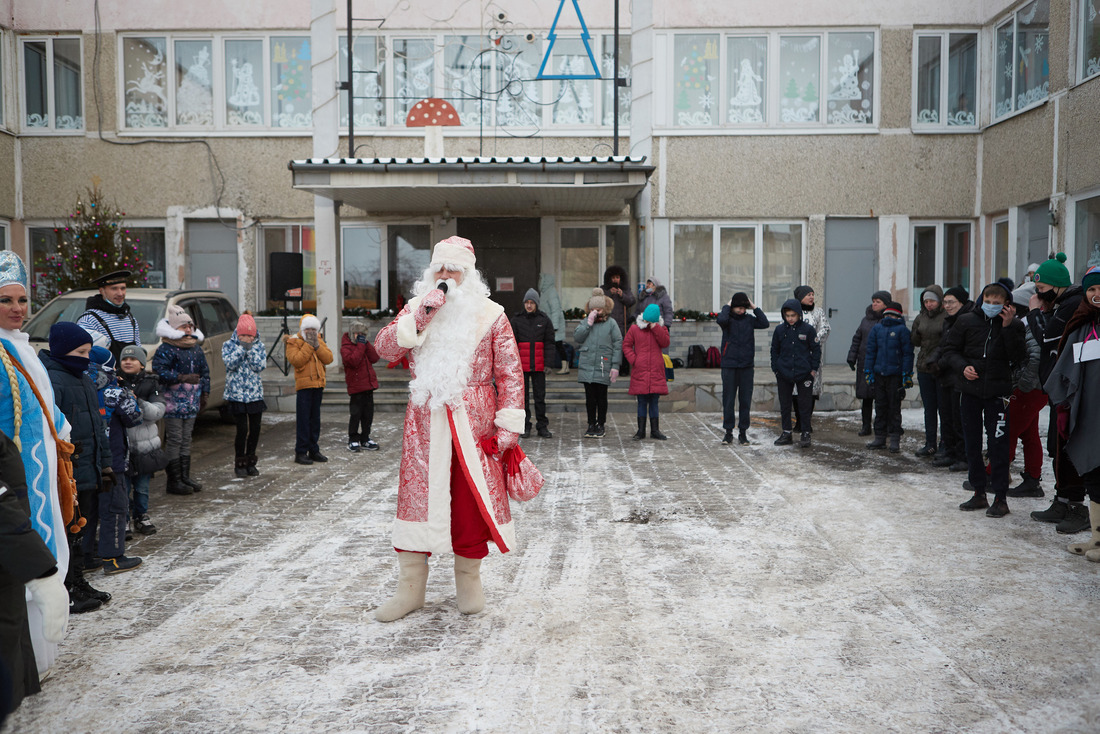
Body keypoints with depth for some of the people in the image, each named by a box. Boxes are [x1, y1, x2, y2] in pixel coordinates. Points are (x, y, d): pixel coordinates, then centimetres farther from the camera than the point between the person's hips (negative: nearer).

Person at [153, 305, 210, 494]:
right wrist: (183, 377, -26)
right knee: (174, 441, -5)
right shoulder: (166, 349, -9)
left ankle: (185, 477, 20)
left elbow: (205, 372, 21)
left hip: (191, 403, 7)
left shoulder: (196, 348, 14)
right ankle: (174, 481, 0)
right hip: (173, 402, -7)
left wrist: (204, 393, 16)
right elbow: (159, 370, -20)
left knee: (186, 440, 13)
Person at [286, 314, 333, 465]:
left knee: (315, 419, 10)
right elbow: (296, 360, -16)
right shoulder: (293, 342, 0)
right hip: (304, 385, -6)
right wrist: (308, 345, -13)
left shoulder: (319, 341, 15)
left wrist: (317, 345, -7)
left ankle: (313, 450, 18)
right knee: (303, 420, -7)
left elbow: (329, 359, 3)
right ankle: (300, 453, -3)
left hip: (318, 384, 6)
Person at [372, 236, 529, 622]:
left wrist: (507, 426, -7)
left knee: (471, 500, 5)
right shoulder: (417, 308, 10)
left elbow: (510, 373, -1)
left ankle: (469, 580, 24)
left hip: (473, 424, -2)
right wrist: (419, 318, -14)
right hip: (425, 423, 2)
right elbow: (384, 347, -2)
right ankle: (410, 587, 17)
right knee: (416, 497, 4)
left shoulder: (491, 315, 1)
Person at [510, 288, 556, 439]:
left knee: (540, 396, 4)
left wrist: (549, 362, -2)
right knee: (523, 397, 4)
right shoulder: (516, 320, 5)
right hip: (521, 365, 0)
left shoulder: (544, 320, 5)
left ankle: (542, 426, 12)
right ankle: (525, 427, 11)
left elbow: (549, 343, 5)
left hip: (539, 365, 0)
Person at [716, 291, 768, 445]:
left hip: (747, 365, 2)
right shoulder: (728, 319, -1)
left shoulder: (749, 319, 7)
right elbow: (721, 320, -25)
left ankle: (743, 432, 14)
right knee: (728, 399, 2)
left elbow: (765, 323, -8)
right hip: (729, 365, -2)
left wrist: (754, 307, -4)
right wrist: (727, 306, -10)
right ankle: (728, 431, 11)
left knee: (745, 400, 5)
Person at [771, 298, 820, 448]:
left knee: (805, 405, 3)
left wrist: (814, 369, -2)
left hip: (804, 374, -2)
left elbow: (816, 350, 3)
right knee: (785, 405, 8)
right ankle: (786, 433, 19)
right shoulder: (779, 330, 2)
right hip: (784, 374, 2)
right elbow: (774, 350, 11)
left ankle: (805, 434, 11)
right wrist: (775, 369, 5)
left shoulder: (807, 329, -4)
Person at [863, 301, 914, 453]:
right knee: (880, 406, 10)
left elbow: (907, 353, -4)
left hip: (895, 375, -4)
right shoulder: (877, 329, 8)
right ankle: (880, 437, 18)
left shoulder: (902, 330, -3)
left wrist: (906, 374, -9)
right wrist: (869, 372, 4)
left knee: (894, 407, 2)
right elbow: (870, 351, 8)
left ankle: (895, 439, 7)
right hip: (879, 374, 4)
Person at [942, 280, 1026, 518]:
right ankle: (979, 493, 21)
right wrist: (962, 366, -10)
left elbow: (1019, 357, -10)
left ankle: (1000, 498, 6)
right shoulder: (966, 321, 1)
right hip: (970, 390, 3)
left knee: (998, 444, -3)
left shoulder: (1014, 325, -1)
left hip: (997, 392, -2)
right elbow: (950, 348, 8)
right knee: (972, 444, 9)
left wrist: (1008, 327, -17)